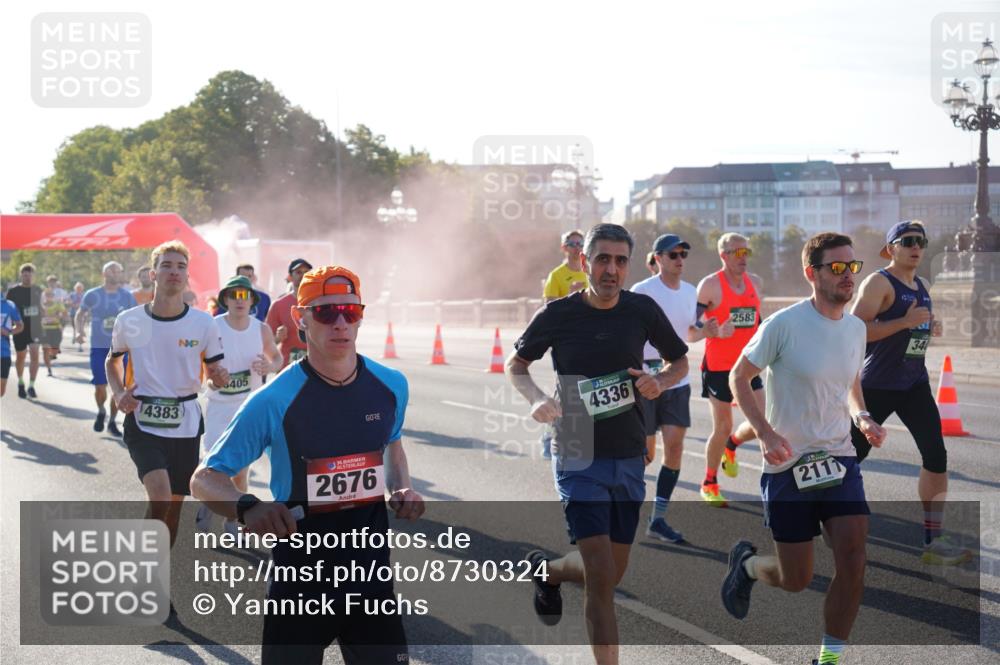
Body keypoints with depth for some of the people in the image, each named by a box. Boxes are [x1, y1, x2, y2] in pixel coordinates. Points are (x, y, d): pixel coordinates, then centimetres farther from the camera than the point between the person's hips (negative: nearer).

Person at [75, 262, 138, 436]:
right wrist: (79, 331, -8)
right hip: (98, 347, -1)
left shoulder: (127, 296, 3)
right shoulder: (92, 295, 0)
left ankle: (112, 422, 18)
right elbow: (80, 315, 9)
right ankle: (101, 412, 27)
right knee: (100, 386, -5)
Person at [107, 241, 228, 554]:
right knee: (160, 497, -23)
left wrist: (220, 376, -17)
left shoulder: (204, 323, -4)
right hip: (143, 423, -2)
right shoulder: (129, 321, -4)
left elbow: (214, 370, 7)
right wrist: (118, 393, -4)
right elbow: (112, 361, 14)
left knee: (175, 503, 12)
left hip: (186, 423, 2)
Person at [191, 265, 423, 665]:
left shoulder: (391, 386, -2)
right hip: (299, 581, -3)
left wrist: (400, 488, 0)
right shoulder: (274, 401, -16)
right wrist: (247, 507, -32)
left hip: (371, 573, 3)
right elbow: (204, 479, -12)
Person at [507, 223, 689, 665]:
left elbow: (680, 362, 14)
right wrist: (536, 399, -14)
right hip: (579, 458, -4)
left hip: (629, 459, 4)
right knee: (601, 578, -13)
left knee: (611, 574, 14)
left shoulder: (642, 310, -1)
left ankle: (547, 570, 45)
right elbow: (515, 365, 7)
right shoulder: (558, 314, -7)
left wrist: (660, 382, -9)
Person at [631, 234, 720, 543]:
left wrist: (705, 332, -1)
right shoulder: (642, 291, -11)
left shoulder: (691, 292, 8)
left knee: (674, 447, -2)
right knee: (645, 453, 2)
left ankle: (658, 519, 6)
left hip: (677, 381, 5)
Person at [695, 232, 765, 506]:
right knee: (722, 427, -1)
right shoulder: (710, 285, -11)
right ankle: (709, 484, 18)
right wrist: (716, 331, -25)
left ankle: (731, 446, 30)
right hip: (718, 367, -6)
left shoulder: (754, 282, 8)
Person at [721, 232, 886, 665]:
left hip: (839, 458, 5)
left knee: (853, 556, -12)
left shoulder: (856, 328, 5)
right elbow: (739, 377, -6)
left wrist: (862, 418, 0)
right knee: (796, 580, 2)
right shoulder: (784, 325, -14)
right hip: (787, 464, -4)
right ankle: (746, 562, 37)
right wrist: (766, 434, -18)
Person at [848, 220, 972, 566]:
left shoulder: (923, 286, 13)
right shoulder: (879, 282, -12)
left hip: (915, 384, 7)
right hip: (878, 387, -7)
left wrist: (931, 328, 7)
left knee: (936, 456, -4)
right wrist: (905, 322, -26)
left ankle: (933, 541, 0)